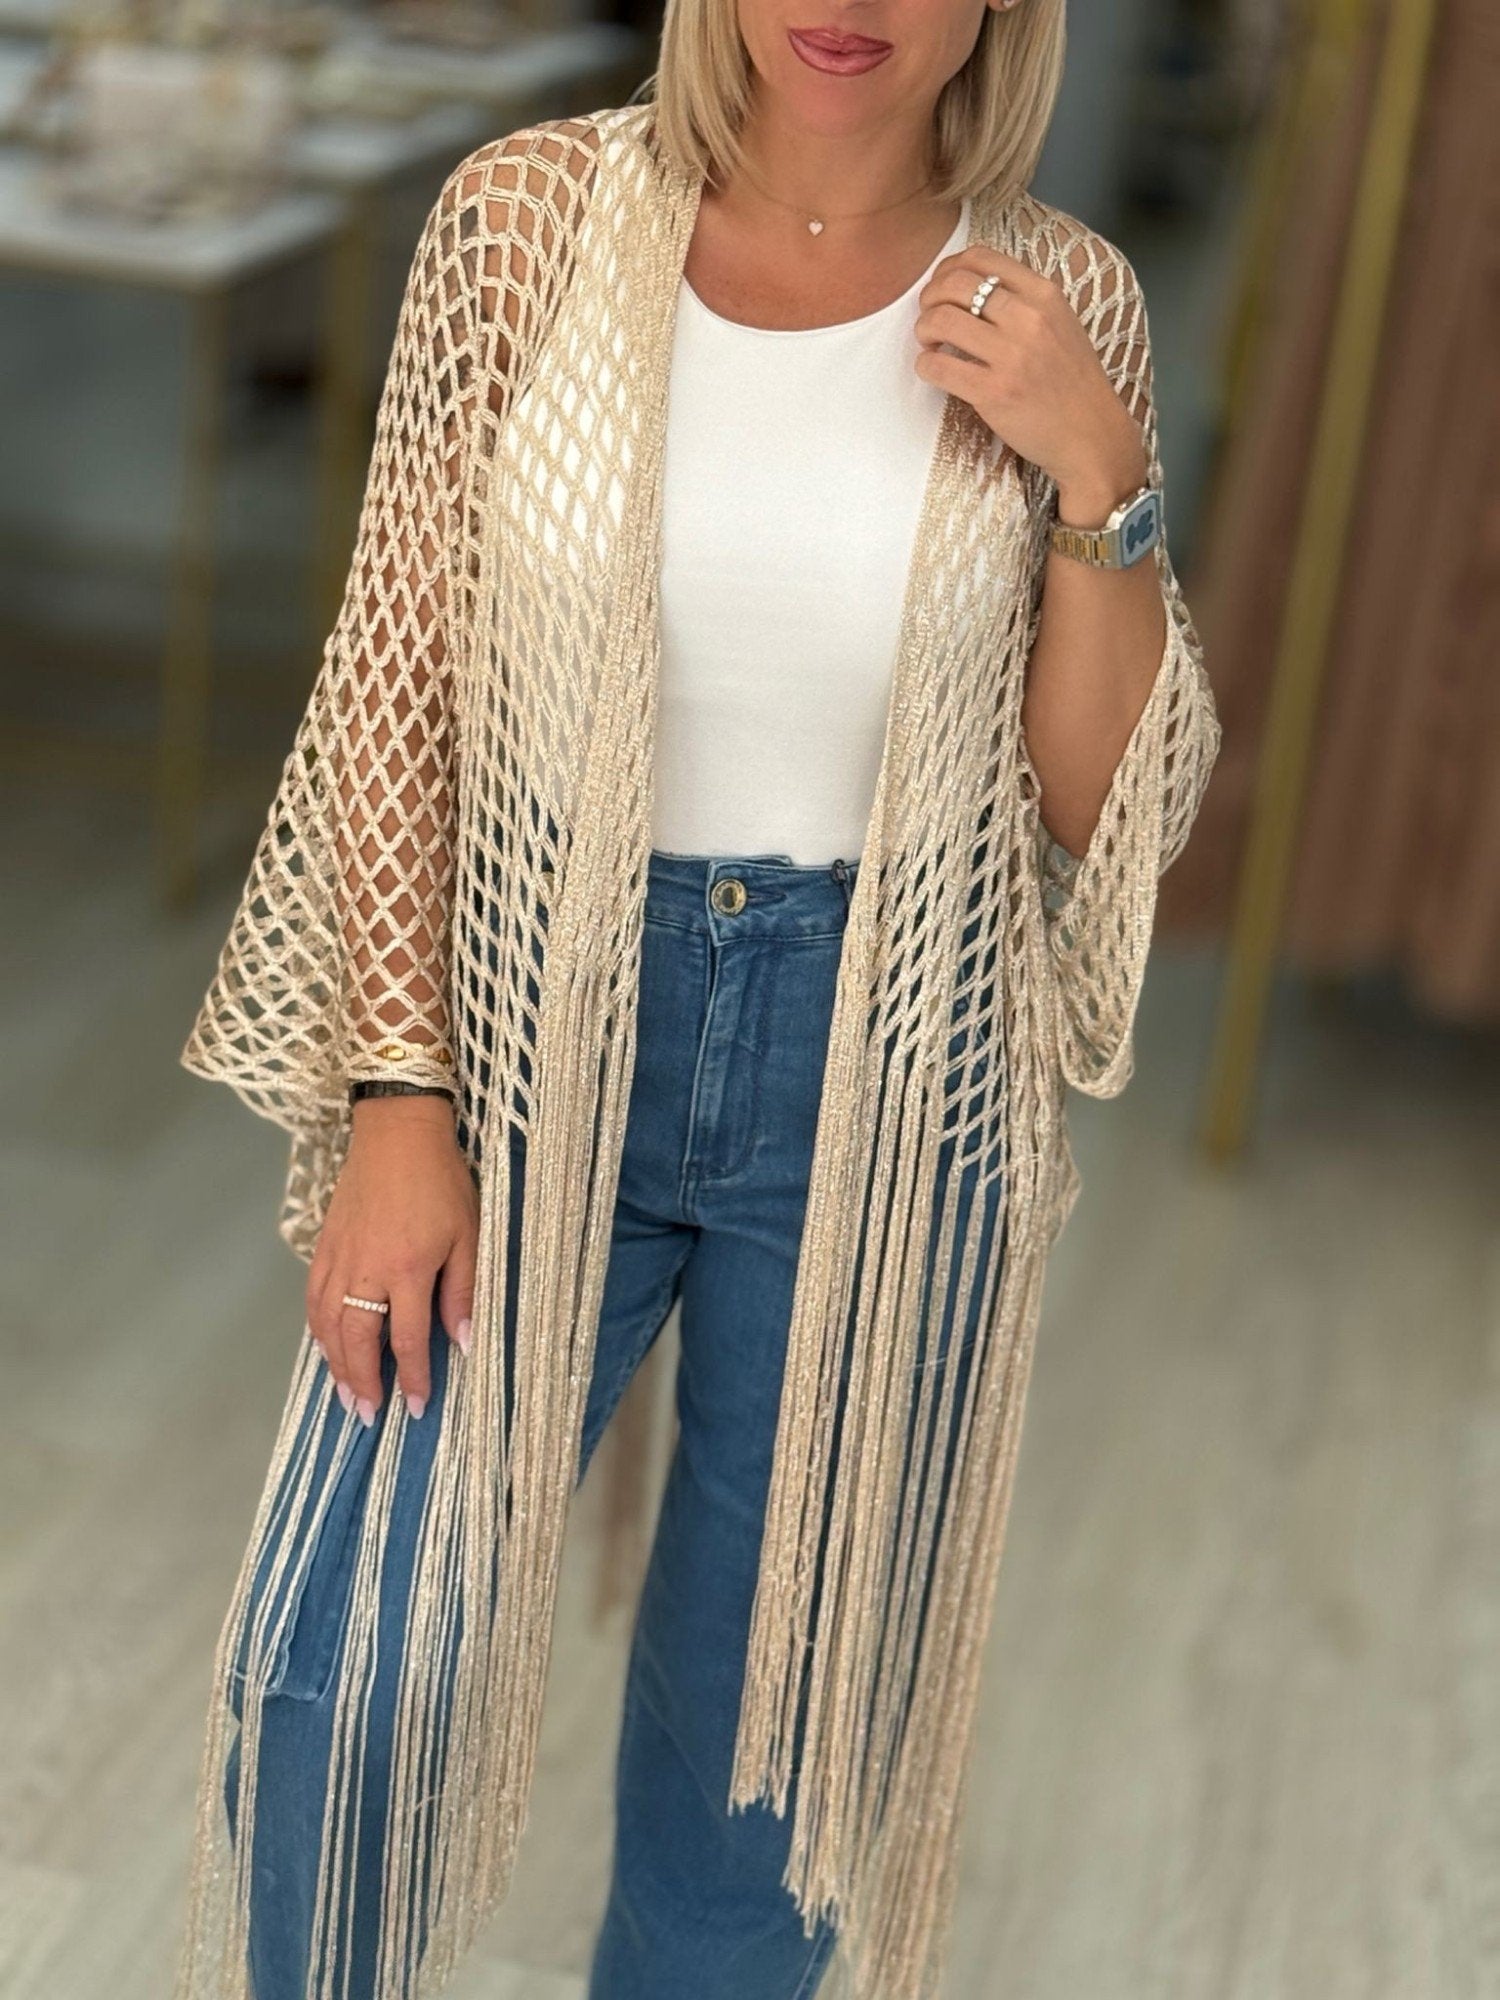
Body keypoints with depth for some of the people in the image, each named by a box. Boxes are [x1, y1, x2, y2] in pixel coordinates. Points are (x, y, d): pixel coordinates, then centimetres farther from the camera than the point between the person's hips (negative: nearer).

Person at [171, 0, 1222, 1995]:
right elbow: (398, 683, -4)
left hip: (881, 1081, 1)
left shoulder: (1060, 302, -4)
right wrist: (400, 1101, -9)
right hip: (535, 1026, 0)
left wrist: (1101, 482, -16)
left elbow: (1111, 813, -1)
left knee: (778, 1700, 13)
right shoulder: (529, 216, -6)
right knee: (340, 1673, 0)